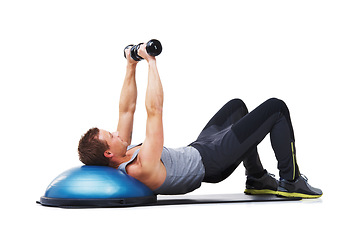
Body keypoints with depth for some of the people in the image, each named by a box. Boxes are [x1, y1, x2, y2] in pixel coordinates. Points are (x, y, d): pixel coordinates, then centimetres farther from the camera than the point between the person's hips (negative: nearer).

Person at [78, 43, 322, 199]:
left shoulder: (122, 157, -7)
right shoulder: (142, 168, -35)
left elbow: (127, 110, 2)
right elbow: (154, 111, -40)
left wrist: (131, 67, -1)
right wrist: (151, 62, -35)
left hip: (198, 150, 10)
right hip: (214, 160, -10)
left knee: (237, 105, 29)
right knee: (276, 107, -6)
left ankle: (257, 178, 30)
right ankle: (290, 181, 8)